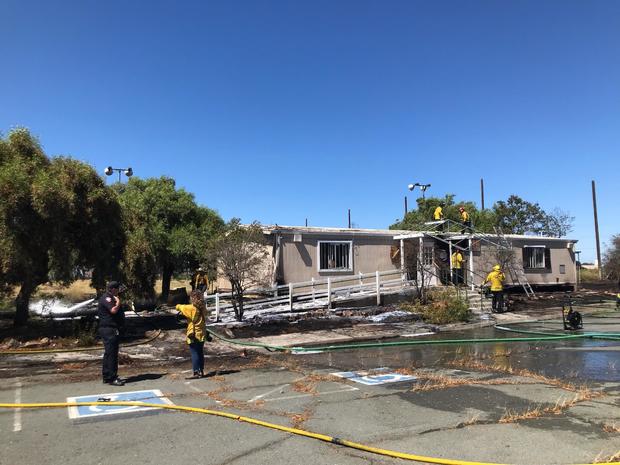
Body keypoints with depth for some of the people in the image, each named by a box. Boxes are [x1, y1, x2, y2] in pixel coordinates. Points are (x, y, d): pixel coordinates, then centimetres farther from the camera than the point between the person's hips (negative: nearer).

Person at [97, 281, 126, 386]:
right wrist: (118, 302, -12)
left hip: (113, 329, 11)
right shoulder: (106, 298, -13)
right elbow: (113, 310, -25)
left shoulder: (111, 298, 20)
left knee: (110, 354, 15)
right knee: (111, 353, -9)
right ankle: (111, 378, -6)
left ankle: (107, 376, 23)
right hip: (109, 329, -11)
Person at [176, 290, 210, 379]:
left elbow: (180, 307, 0)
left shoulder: (191, 308, -14)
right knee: (200, 354, 14)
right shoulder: (203, 308, 2)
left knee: (194, 354, -2)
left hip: (193, 335, -6)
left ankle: (196, 373, -4)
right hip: (202, 335, 6)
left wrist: (178, 306, 21)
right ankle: (201, 371, 21)